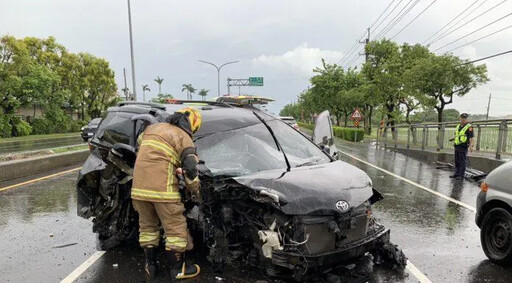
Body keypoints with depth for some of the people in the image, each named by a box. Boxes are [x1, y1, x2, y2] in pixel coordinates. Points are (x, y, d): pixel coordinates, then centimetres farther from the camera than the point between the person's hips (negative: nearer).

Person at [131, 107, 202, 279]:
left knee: (147, 226, 20)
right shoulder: (184, 138, -1)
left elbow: (139, 143, 35)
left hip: (139, 186, 6)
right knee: (175, 228, 8)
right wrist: (195, 191, 7)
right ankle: (178, 268, 18)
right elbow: (190, 169, -8)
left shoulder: (152, 128, 18)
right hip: (162, 189, -6)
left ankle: (150, 265, 30)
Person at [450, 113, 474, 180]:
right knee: (457, 161, 12)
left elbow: (471, 137, -14)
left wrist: (471, 146, -24)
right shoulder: (458, 126, 15)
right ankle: (456, 174, 20)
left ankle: (461, 175, 2)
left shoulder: (469, 127, -8)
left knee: (462, 162, -3)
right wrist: (453, 138, 8)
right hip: (457, 146, 7)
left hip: (463, 147, -7)